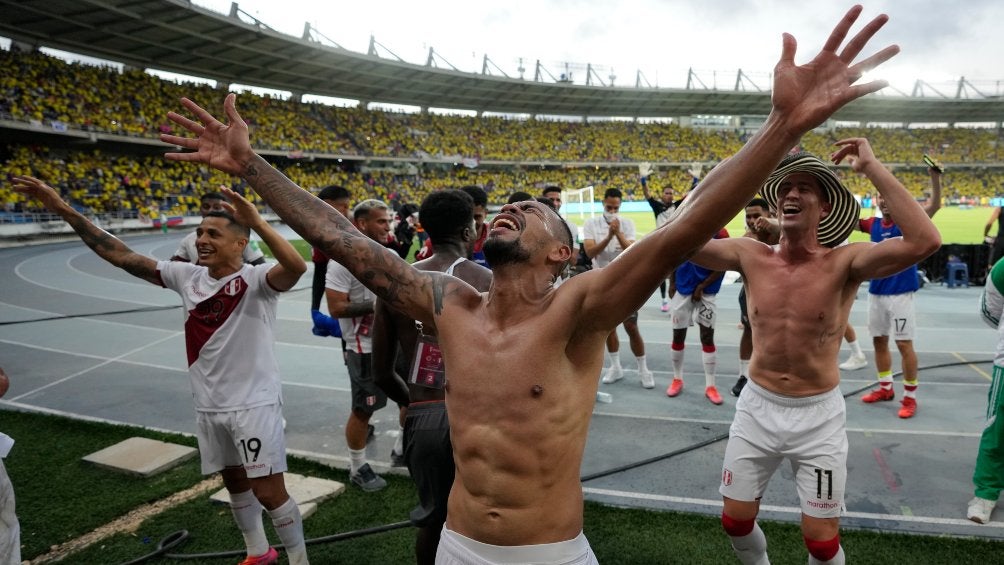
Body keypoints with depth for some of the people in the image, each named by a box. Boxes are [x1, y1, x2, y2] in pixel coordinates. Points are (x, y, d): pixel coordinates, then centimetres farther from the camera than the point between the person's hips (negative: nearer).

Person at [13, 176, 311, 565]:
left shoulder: (256, 280, -17)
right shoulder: (187, 276, 1)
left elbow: (295, 268, -39)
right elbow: (122, 256, 5)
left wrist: (256, 222, -51)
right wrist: (63, 209, 3)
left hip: (254, 403, -7)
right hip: (209, 405, 7)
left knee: (269, 492, -1)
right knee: (235, 481, 21)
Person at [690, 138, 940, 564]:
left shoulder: (844, 262, -13)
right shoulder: (750, 256, -6)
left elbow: (924, 241, -29)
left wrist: (872, 167, -25)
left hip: (818, 416, -2)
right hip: (756, 408, 3)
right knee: (736, 522, 15)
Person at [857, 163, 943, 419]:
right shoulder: (873, 224, 6)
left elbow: (934, 206, -20)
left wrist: (935, 177, -36)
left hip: (900, 293, -5)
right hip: (876, 292, 5)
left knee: (904, 344, -2)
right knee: (879, 340, 12)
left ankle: (910, 397, 9)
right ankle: (885, 388, 27)